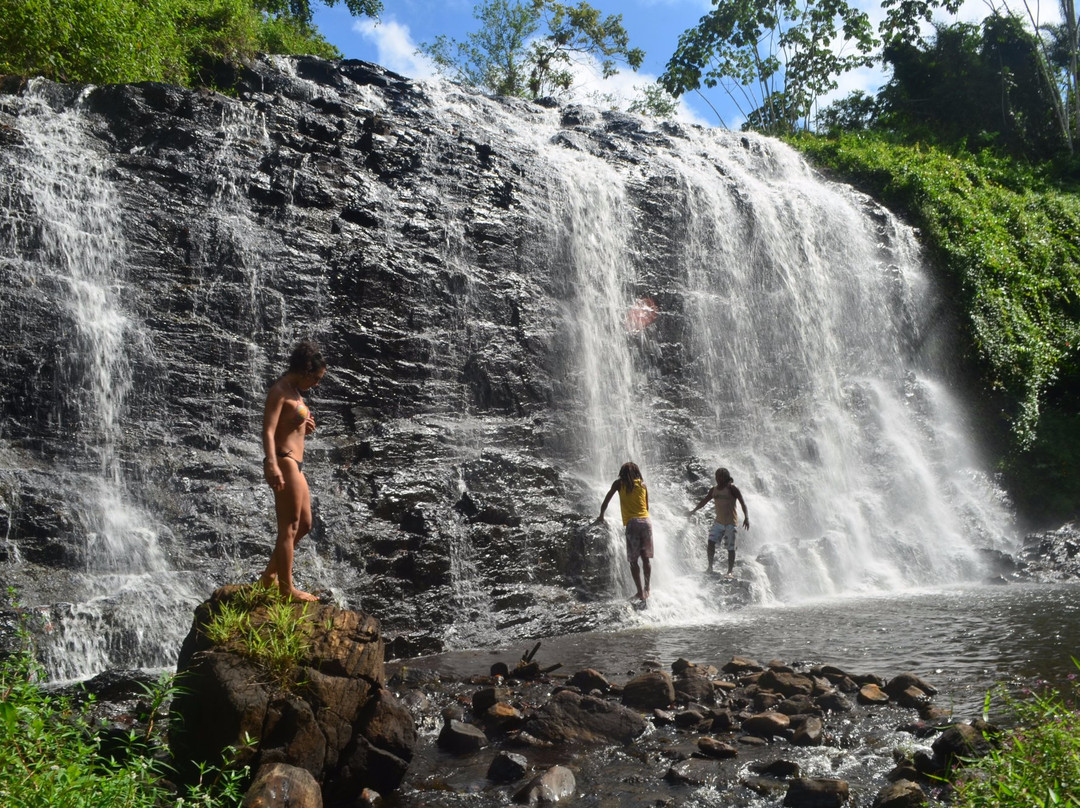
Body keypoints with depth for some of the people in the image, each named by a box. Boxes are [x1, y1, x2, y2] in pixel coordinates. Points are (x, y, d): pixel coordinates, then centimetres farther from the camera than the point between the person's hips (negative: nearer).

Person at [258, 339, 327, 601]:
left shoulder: (294, 390, 16)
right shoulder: (279, 391, -13)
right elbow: (268, 431, -24)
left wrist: (304, 427, 4)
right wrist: (272, 466, -37)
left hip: (294, 465, 10)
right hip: (284, 463, -10)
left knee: (304, 524, 17)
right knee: (289, 528, -2)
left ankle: (269, 575, 27)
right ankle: (287, 588, 8)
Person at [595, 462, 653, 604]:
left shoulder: (619, 483, 9)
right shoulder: (642, 484, 15)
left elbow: (606, 500, 12)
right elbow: (647, 506, 17)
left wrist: (601, 516, 26)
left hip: (632, 523, -3)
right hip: (646, 521, 3)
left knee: (633, 561, 1)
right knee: (646, 557, 14)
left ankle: (641, 593, -6)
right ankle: (647, 589, 17)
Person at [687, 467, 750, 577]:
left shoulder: (732, 488, -10)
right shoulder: (714, 490, 7)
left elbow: (743, 502, -15)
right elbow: (704, 501, 20)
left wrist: (746, 517, -25)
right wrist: (693, 511, 25)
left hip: (731, 523, -5)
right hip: (718, 521, 5)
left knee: (730, 548, -1)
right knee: (711, 542, -9)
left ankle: (729, 572, 6)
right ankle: (710, 566, 3)